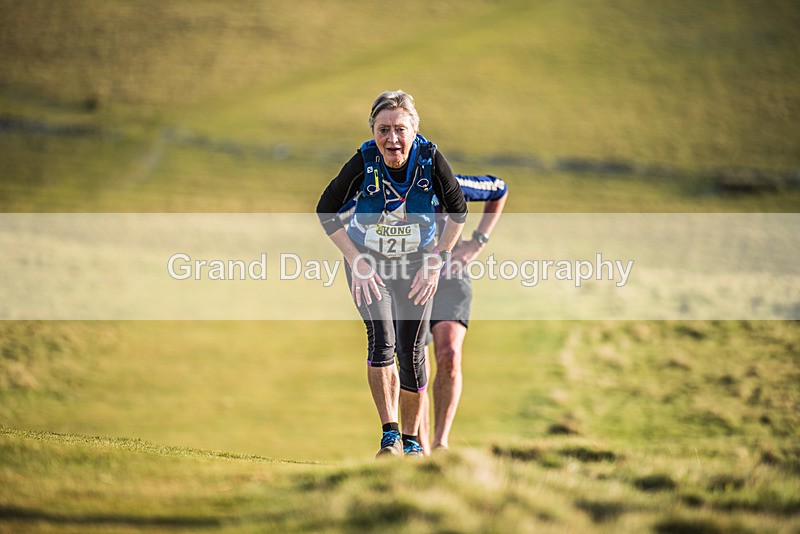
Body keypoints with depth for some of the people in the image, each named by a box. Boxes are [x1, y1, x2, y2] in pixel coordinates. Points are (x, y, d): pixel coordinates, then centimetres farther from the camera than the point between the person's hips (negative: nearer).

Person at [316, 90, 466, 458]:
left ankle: (412, 440, 17)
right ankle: (390, 436, -11)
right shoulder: (363, 162, -25)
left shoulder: (431, 159, -23)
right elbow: (326, 210, -11)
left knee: (411, 353, -1)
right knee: (381, 340, -19)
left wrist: (436, 262, -9)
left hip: (417, 263, 1)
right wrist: (356, 262, -13)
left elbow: (458, 211, -6)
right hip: (368, 262, -1)